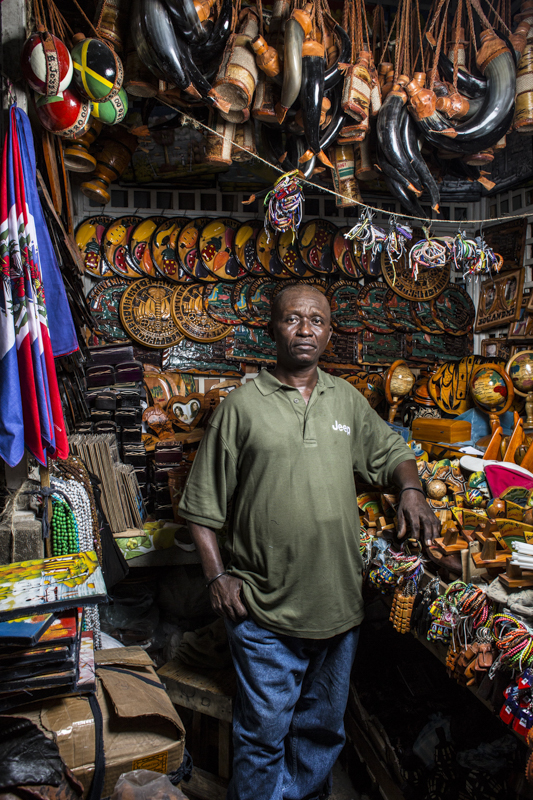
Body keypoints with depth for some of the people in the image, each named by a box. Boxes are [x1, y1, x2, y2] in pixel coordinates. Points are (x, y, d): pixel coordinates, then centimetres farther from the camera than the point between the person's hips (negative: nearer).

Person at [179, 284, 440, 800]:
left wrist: (410, 490, -3)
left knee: (323, 728, 22)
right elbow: (201, 505, -3)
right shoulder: (242, 405, -6)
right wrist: (216, 575, -9)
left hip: (338, 603, 5)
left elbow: (392, 452, 18)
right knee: (263, 734, 9)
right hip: (264, 609, -4)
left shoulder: (347, 400, 6)